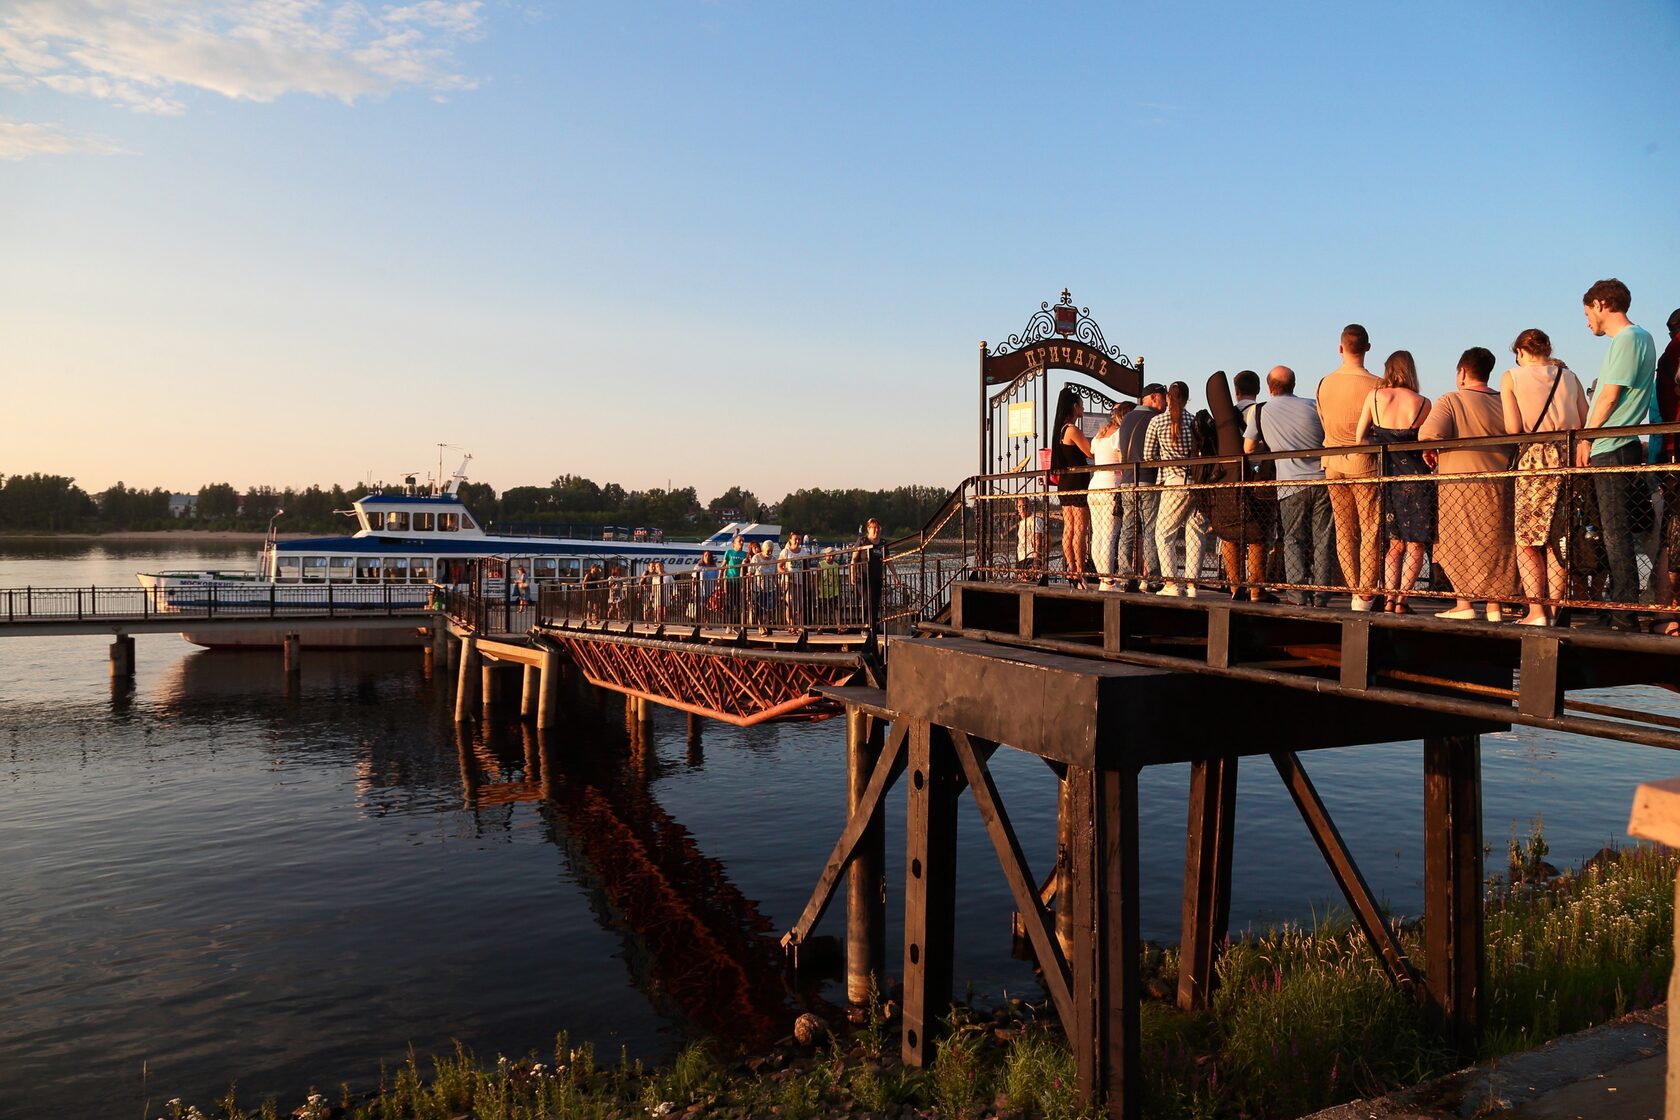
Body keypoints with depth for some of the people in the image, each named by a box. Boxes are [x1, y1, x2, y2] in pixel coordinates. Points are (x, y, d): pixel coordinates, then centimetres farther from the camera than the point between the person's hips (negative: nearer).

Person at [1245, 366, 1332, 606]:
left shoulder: (1259, 413, 4)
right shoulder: (1311, 406, 6)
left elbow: (1248, 449, 12)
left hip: (1291, 485, -1)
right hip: (1322, 481, 1)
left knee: (1294, 540, 6)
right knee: (1322, 539, 6)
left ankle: (1299, 594, -1)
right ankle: (1321, 595, 5)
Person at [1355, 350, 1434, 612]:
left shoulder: (1375, 396, 0)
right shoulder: (1423, 403, -5)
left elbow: (1360, 438, 2)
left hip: (1387, 475, 3)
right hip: (1415, 476, -3)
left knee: (1394, 542, 13)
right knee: (1416, 543, 4)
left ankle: (1390, 597, 6)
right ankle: (1402, 599, -3)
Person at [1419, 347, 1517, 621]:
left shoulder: (1450, 400, -8)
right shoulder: (1504, 402, 7)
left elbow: (1429, 434, -22)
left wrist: (1430, 451, -3)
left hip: (1458, 482, -4)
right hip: (1499, 486, 4)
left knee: (1459, 545, 5)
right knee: (1495, 545, 11)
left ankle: (1465, 602, 1)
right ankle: (1495, 605, 11)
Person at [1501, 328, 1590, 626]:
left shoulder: (1511, 377, 4)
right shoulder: (1568, 376, 15)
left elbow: (1513, 429, -5)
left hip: (1535, 459, -4)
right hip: (1571, 458, 4)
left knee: (1526, 540, 1)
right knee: (1557, 540, 9)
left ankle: (1536, 612, -8)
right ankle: (1553, 611, 8)